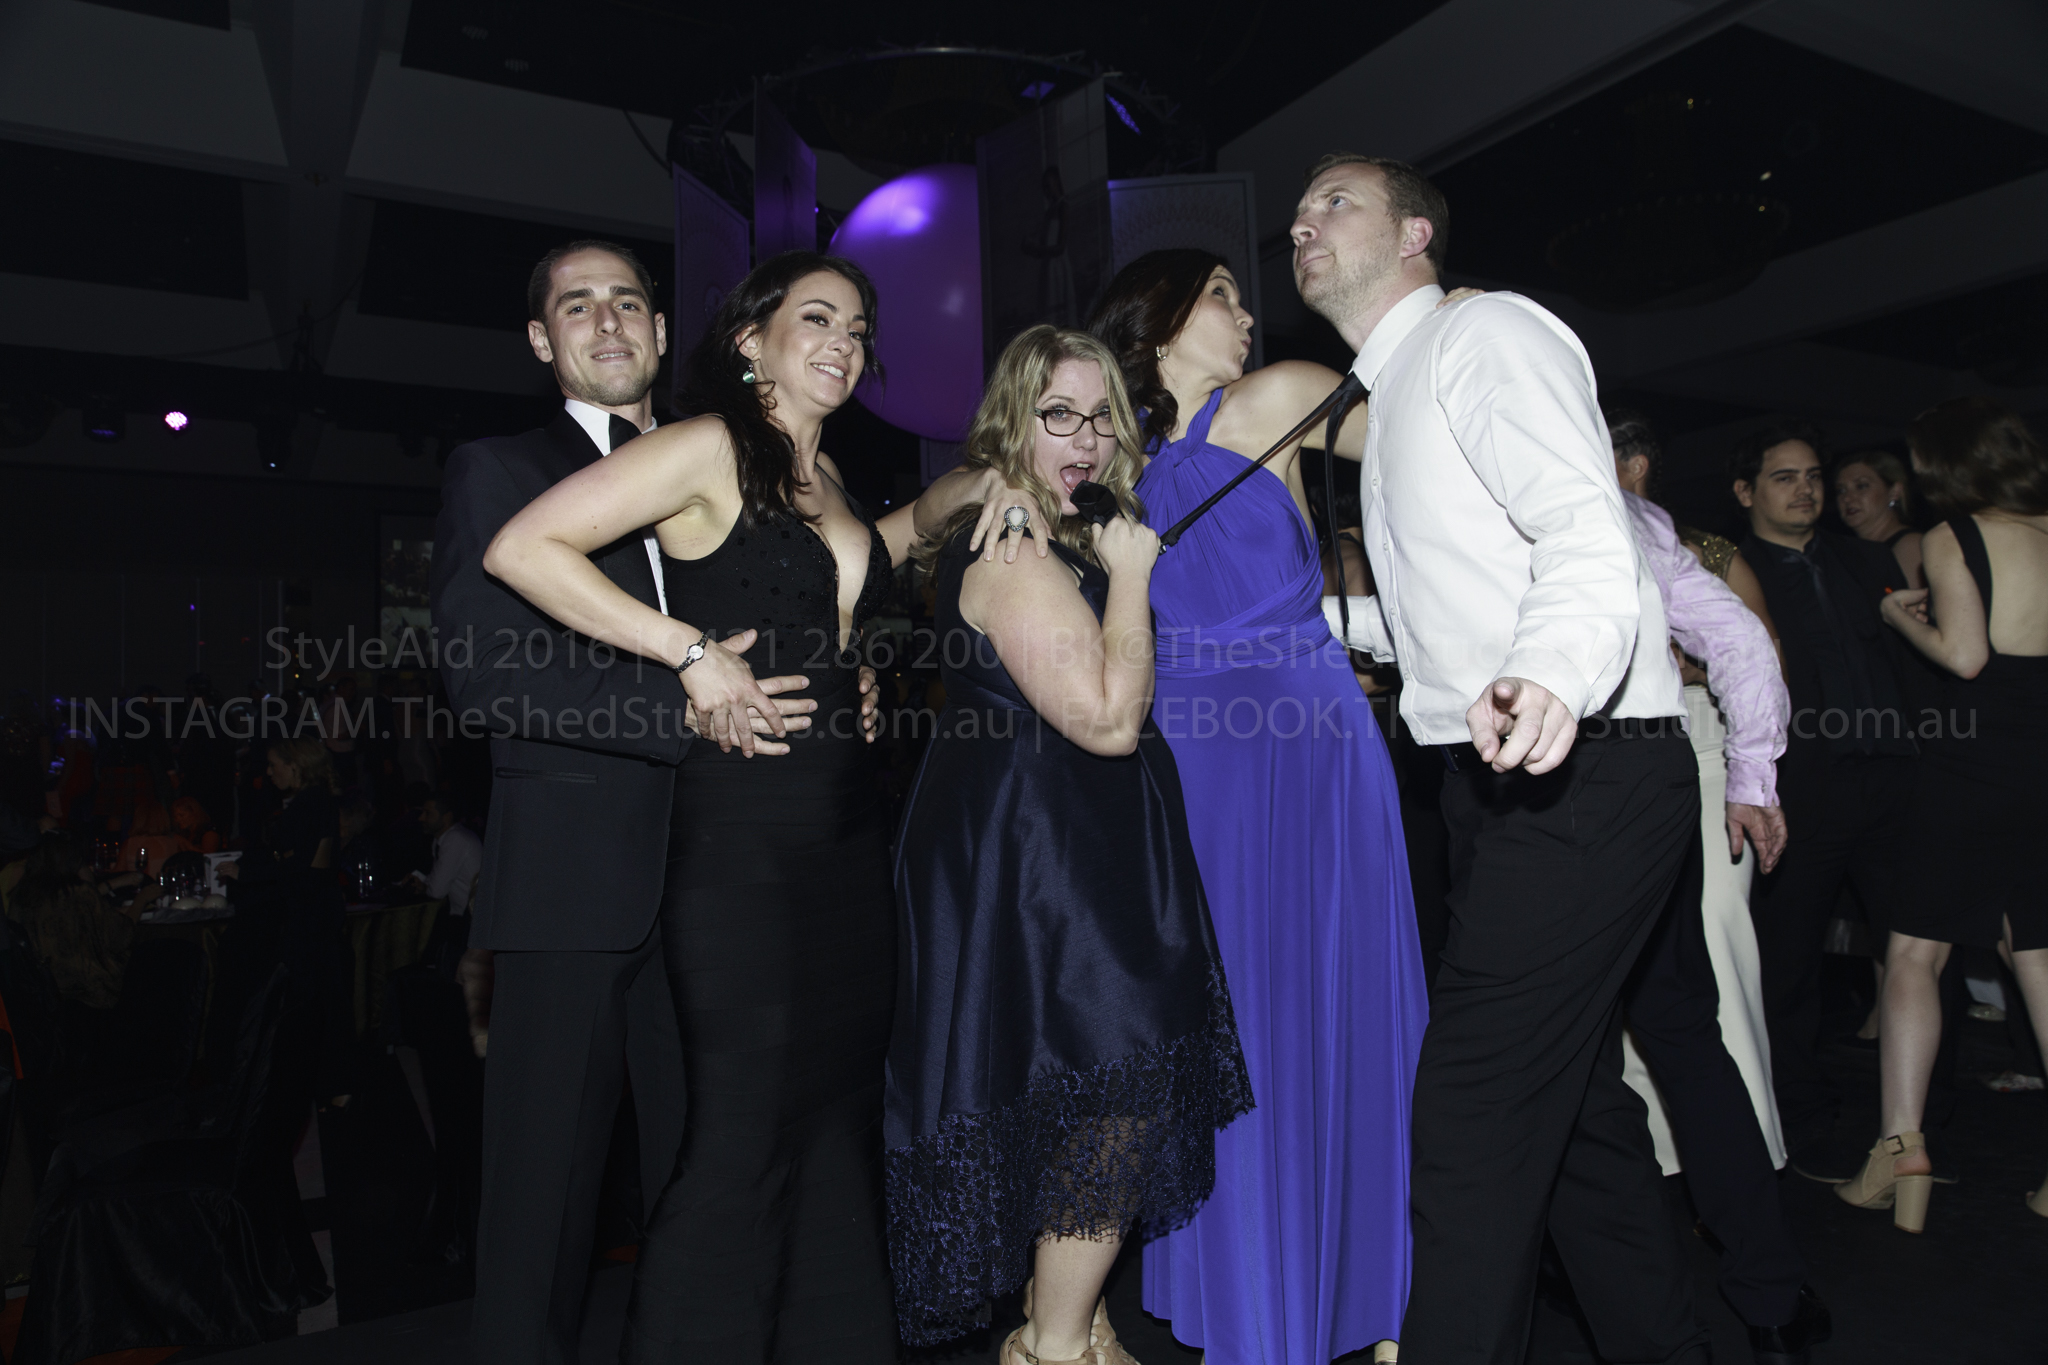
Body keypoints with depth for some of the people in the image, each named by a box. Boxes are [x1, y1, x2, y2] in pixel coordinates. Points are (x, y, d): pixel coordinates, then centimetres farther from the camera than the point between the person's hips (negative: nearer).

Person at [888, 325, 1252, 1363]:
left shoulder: (1058, 541, 15)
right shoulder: (1014, 558, -18)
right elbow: (1109, 719, -22)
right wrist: (1130, 575, -14)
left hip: (1070, 850, 11)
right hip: (1036, 853, -11)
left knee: (1085, 1093, 16)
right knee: (1119, 1086, -4)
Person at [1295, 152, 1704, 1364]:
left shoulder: (1487, 331, -7)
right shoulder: (1389, 399, 22)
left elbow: (1588, 534, -23)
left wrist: (1553, 675, -41)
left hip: (1584, 776, -10)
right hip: (1523, 783, 10)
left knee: (1471, 1124, -9)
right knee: (1574, 1099, 19)